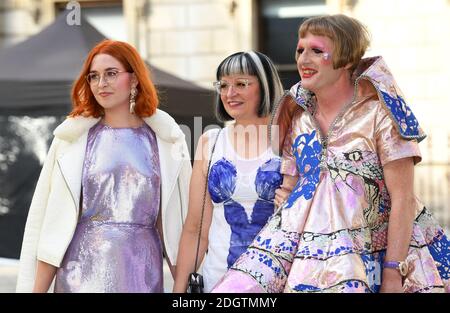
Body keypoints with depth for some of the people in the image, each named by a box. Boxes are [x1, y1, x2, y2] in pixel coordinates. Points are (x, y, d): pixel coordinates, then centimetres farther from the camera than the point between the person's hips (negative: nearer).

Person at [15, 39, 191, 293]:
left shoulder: (165, 139, 4)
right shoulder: (73, 137, 3)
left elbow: (176, 220, 6)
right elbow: (53, 223, 2)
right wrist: (38, 288, -2)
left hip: (142, 271, 1)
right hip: (84, 269, 0)